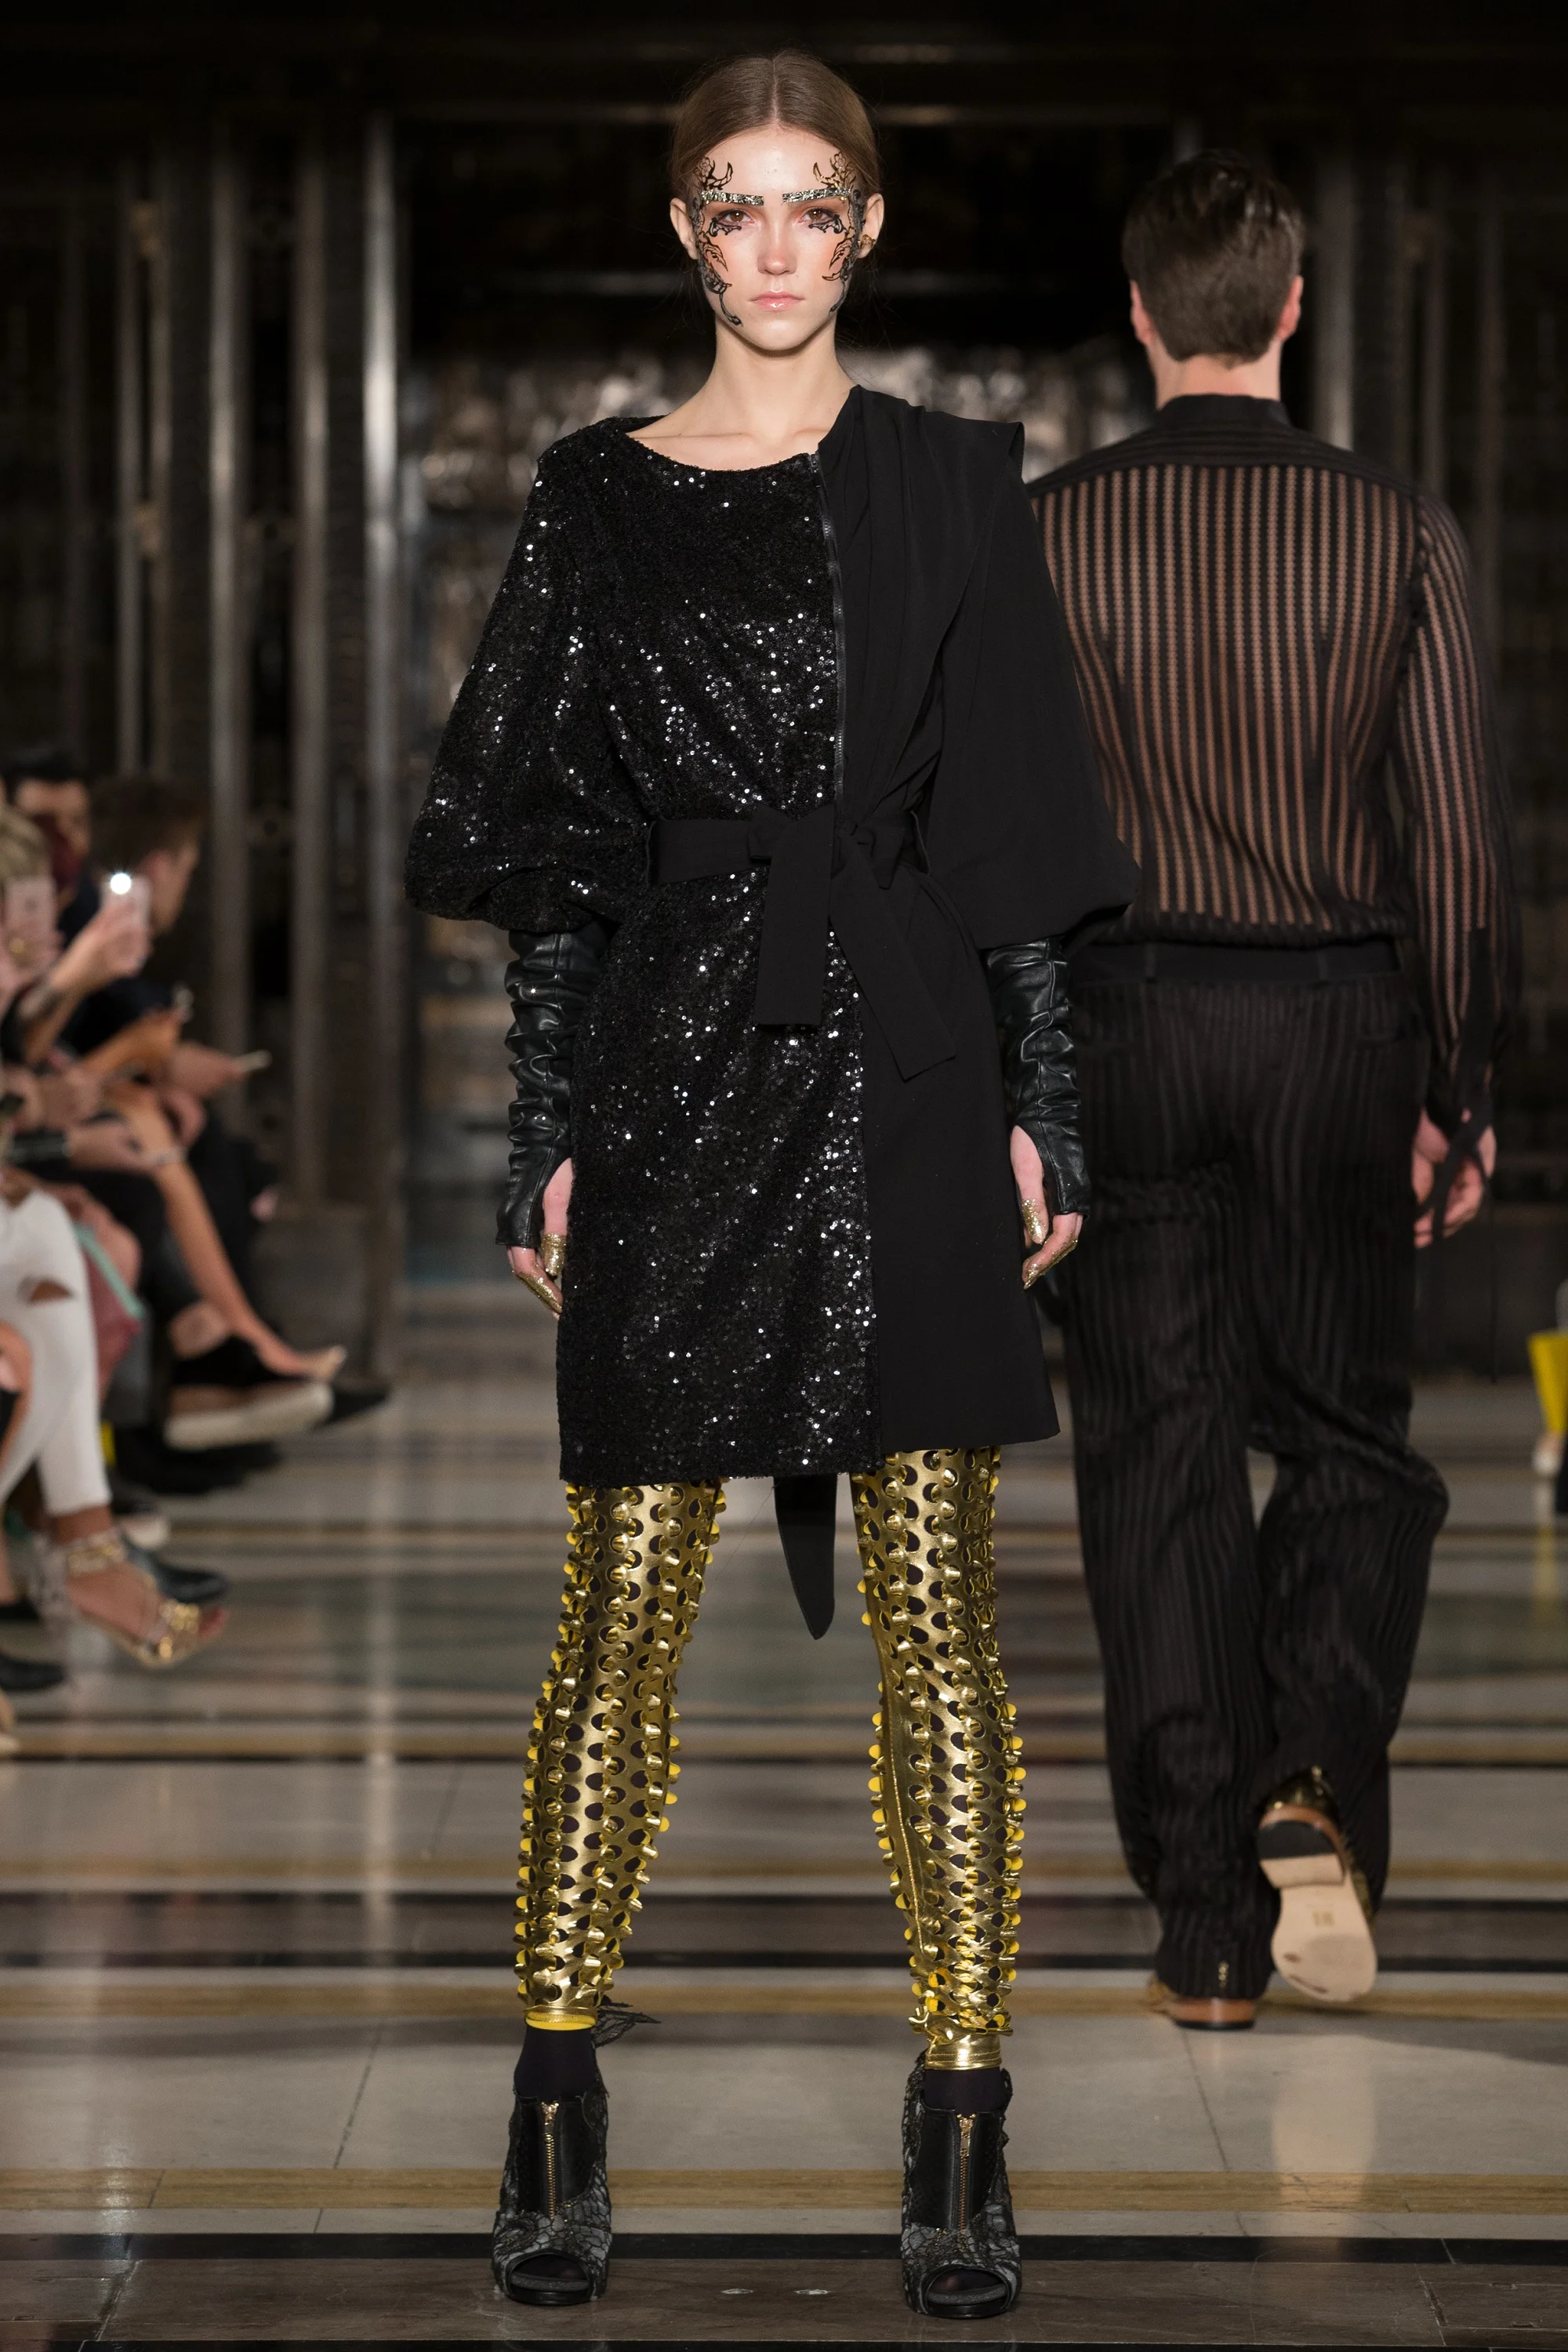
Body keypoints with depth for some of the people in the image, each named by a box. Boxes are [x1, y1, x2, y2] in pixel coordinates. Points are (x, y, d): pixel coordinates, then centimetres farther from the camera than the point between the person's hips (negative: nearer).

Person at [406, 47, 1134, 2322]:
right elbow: (557, 851, 7)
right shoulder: (599, 498, 8)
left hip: (905, 1068, 0)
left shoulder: (952, 487, 7)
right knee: (629, 1600, 2)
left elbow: (1013, 831, 6)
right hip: (679, 1077, 1)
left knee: (936, 1605, 0)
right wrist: (546, 1134, 2)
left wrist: (1042, 1103, 0)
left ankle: (963, 2126, 6)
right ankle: (559, 2109, 9)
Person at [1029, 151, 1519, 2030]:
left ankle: (1204, 1924, 7)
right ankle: (1313, 1782, -11)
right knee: (1348, 1438, 14)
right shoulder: (1399, 533, -2)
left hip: (1125, 1021, 0)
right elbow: (1457, 830, 0)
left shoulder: (1045, 533, -3)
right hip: (1340, 1023, 0)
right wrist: (1463, 1088, 8)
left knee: (1158, 1467, 5)